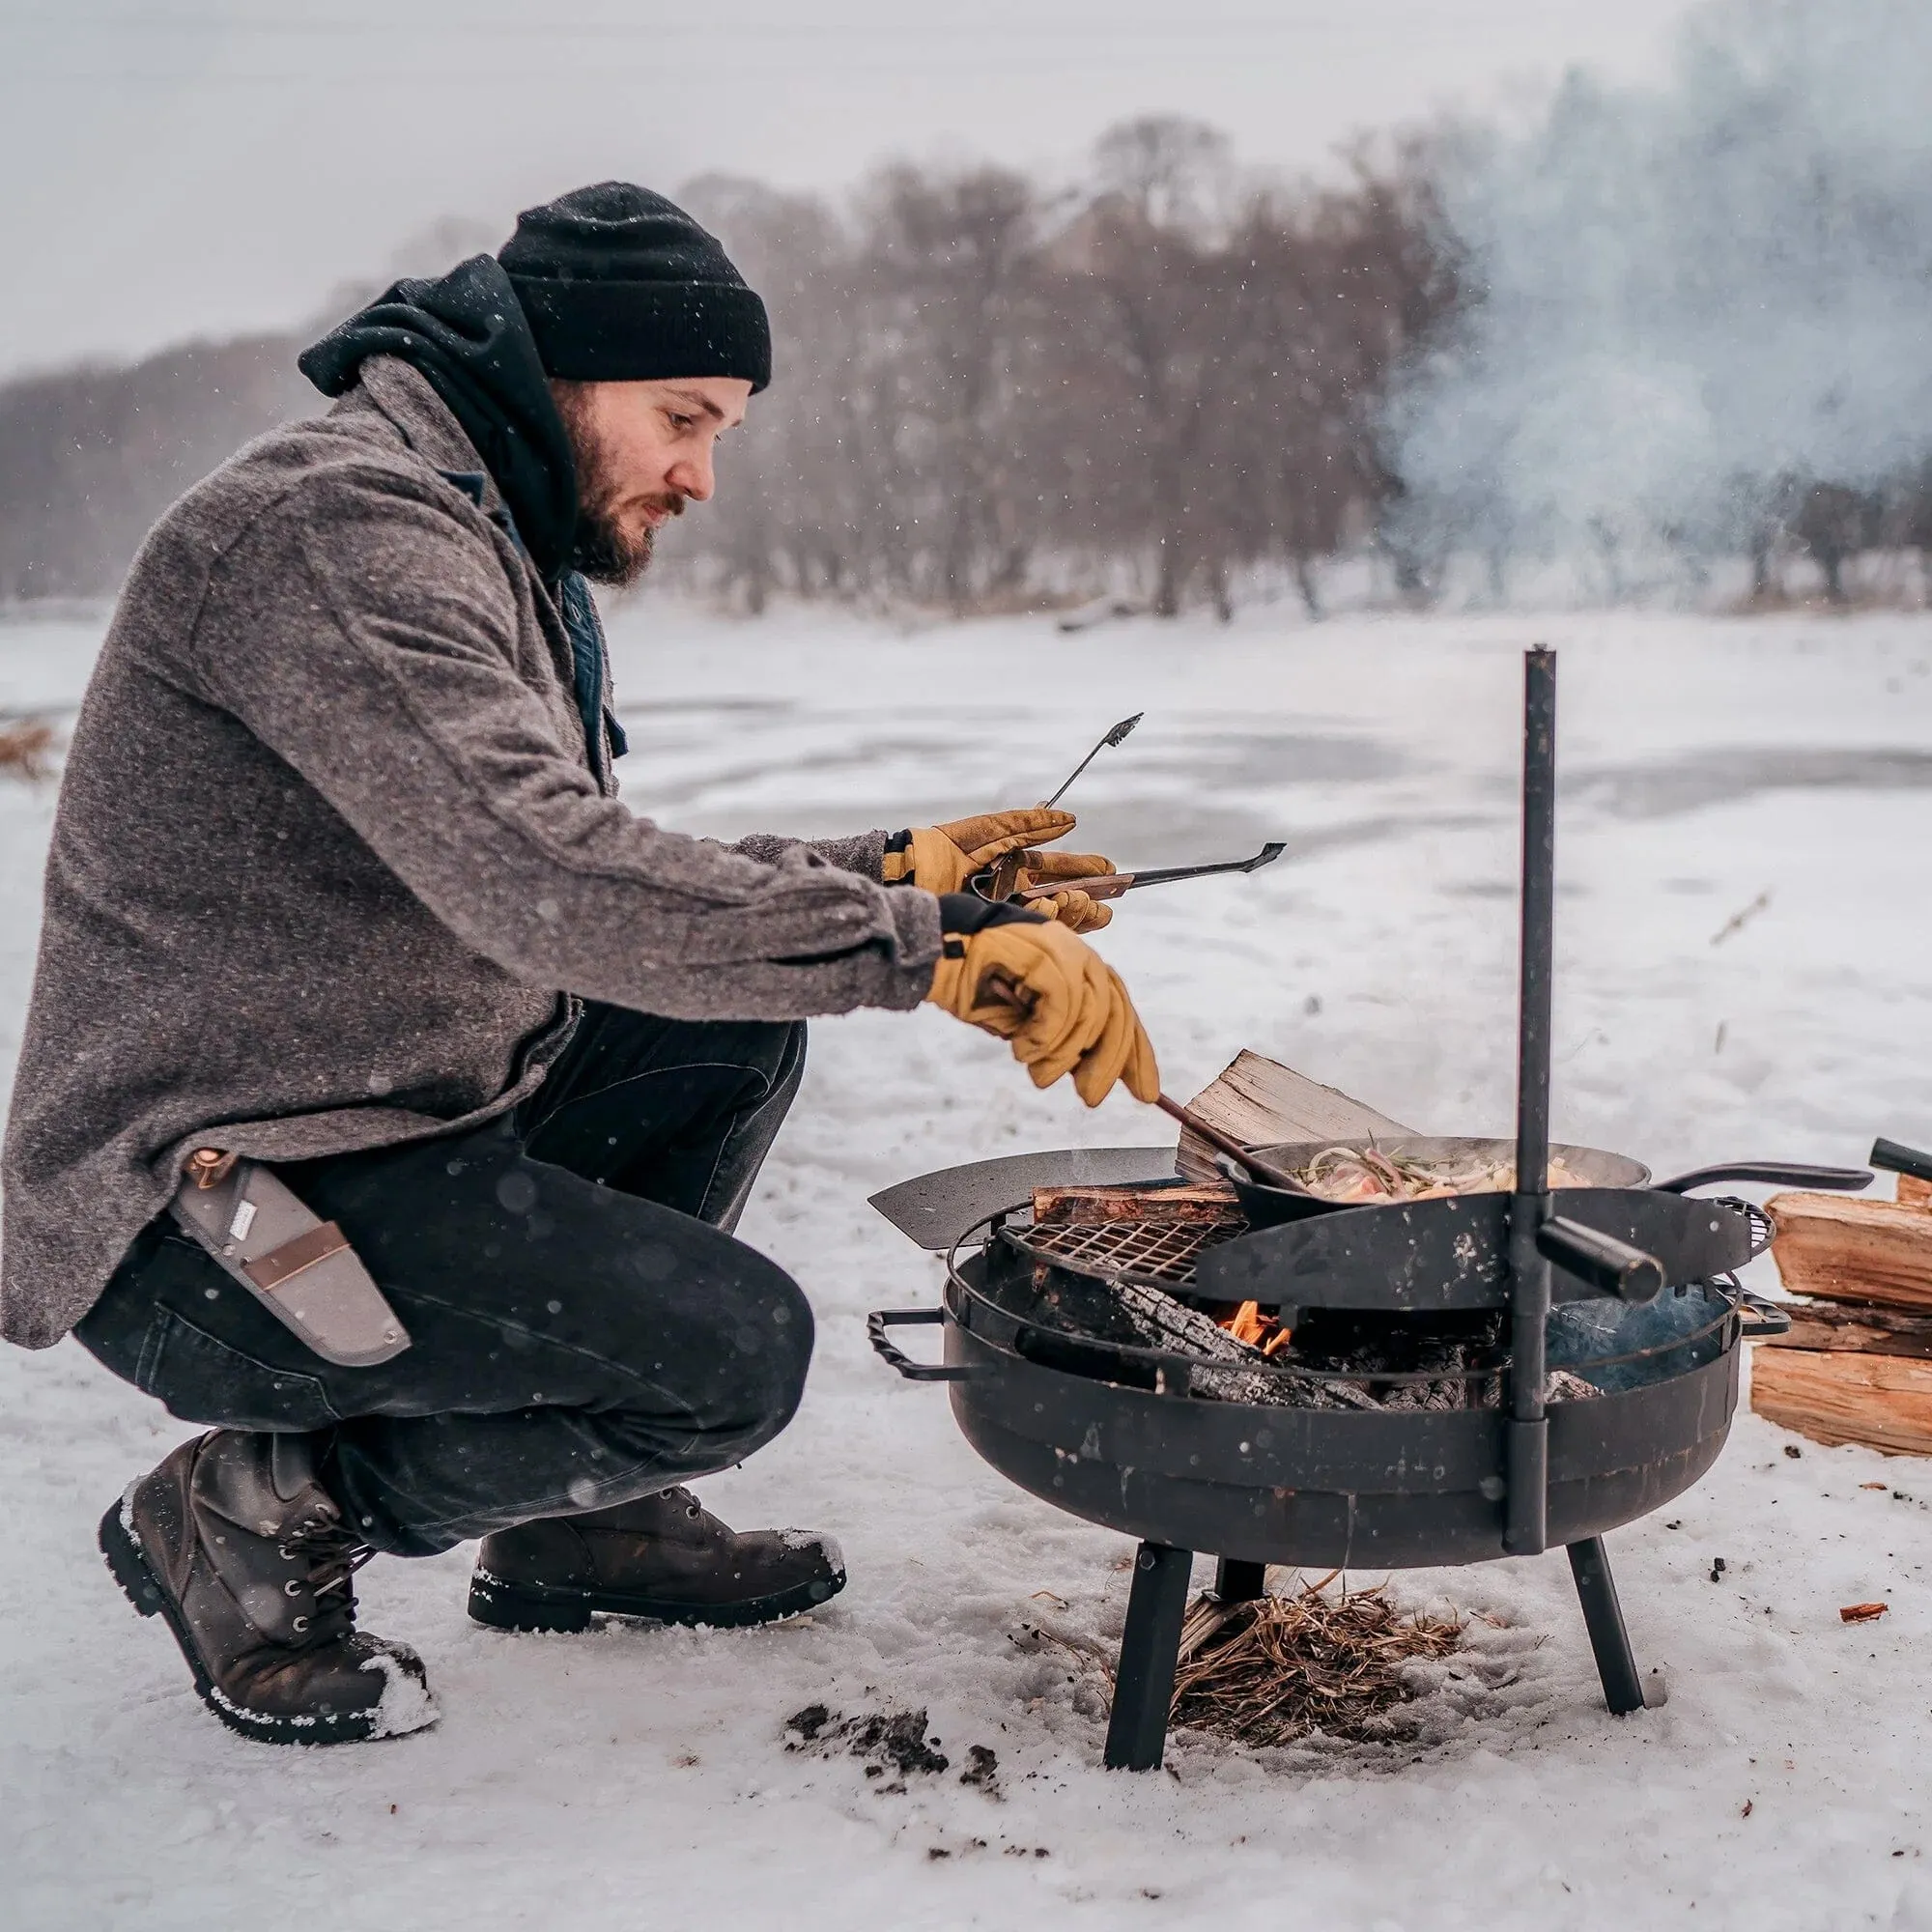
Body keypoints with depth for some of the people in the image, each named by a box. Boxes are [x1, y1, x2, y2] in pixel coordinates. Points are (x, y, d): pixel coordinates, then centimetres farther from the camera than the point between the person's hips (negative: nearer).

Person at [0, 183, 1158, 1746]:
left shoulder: (490, 544, 14)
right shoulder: (338, 523, -19)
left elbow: (601, 888, 17)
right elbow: (541, 883, -32)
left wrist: (891, 868, 6)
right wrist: (927, 949, -30)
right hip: (204, 1209, -10)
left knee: (737, 1028, 12)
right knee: (737, 1349, -19)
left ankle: (579, 1515, 17)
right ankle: (261, 1512, 0)